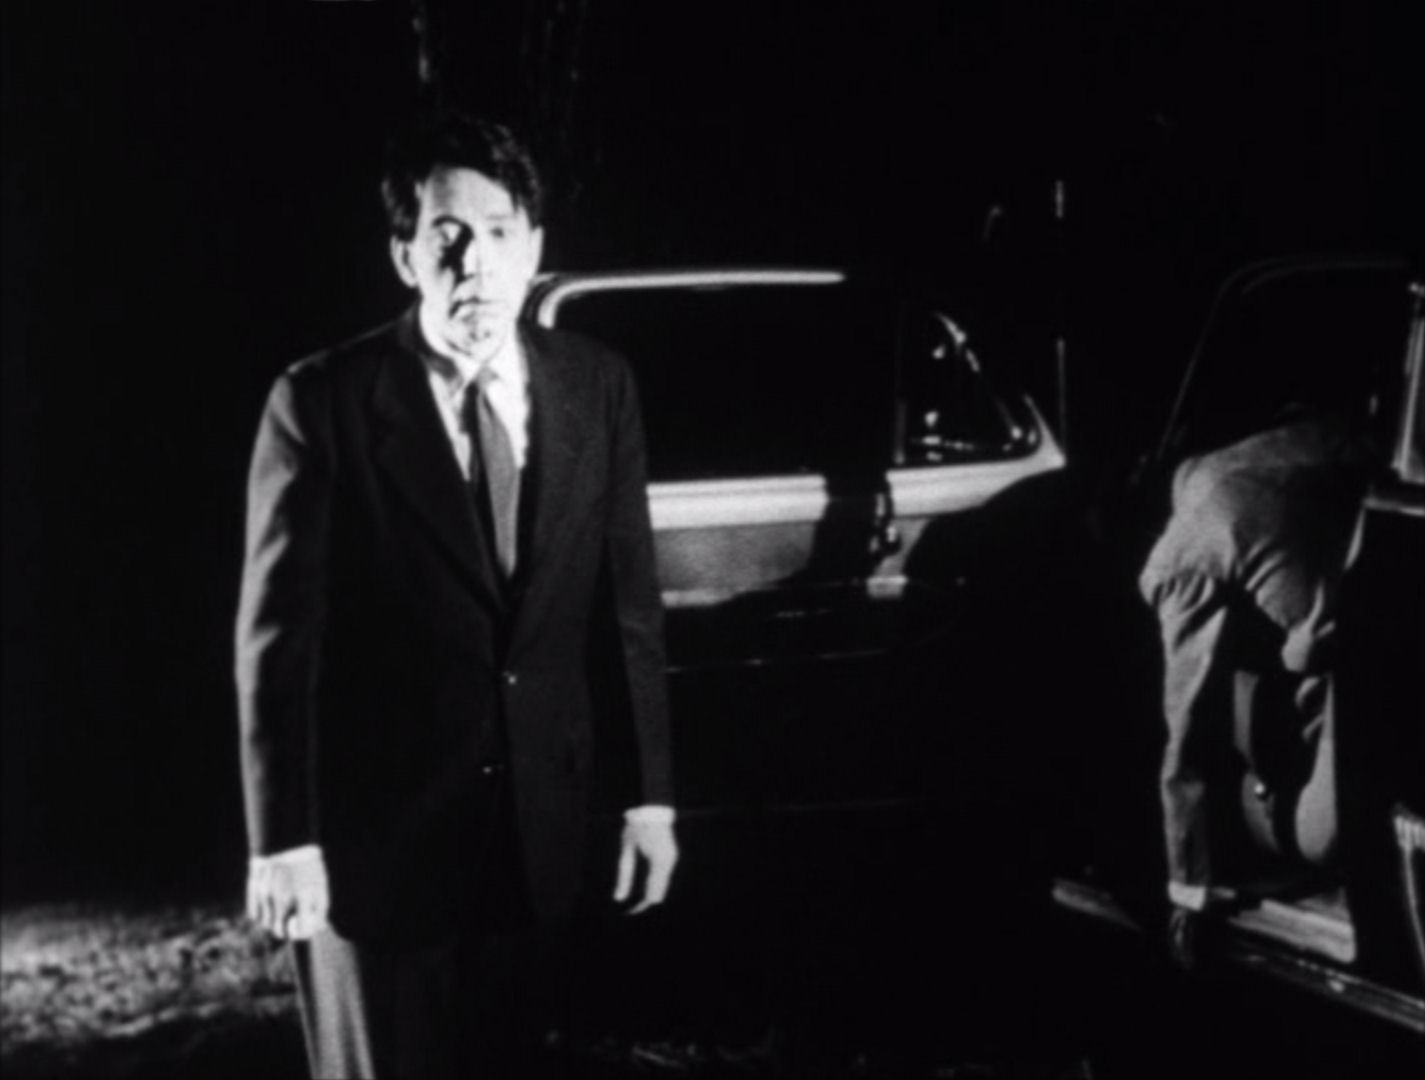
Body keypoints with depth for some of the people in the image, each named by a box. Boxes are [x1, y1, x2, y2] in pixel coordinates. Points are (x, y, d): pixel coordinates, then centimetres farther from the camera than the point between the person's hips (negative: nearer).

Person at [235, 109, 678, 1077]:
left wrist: (650, 795, 3)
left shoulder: (598, 387, 1)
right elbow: (279, 631, -10)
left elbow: (629, 602, 5)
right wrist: (282, 838, -14)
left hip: (542, 831, 3)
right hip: (377, 833, -3)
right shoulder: (323, 402, -10)